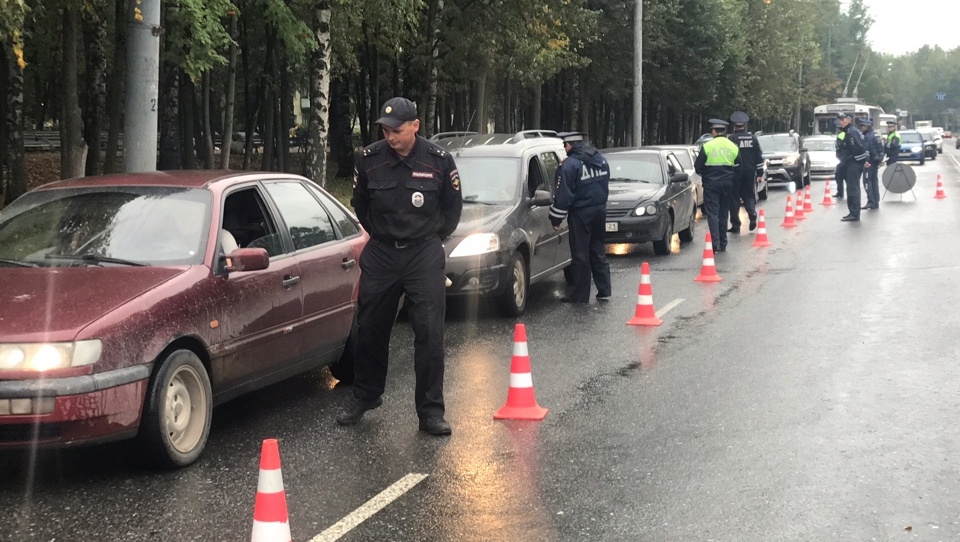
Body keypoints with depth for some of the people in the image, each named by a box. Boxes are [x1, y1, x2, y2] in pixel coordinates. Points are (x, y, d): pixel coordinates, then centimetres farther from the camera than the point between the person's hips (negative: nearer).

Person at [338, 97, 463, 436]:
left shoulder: (438, 160, -8)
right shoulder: (370, 159, -5)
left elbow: (453, 205, 8)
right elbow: (360, 203, 13)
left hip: (424, 255, -2)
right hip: (380, 255, 2)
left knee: (430, 334, -6)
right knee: (370, 330, 11)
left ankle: (431, 411, 1)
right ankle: (364, 396, 30)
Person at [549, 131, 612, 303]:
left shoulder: (569, 165, -16)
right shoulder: (601, 160, 8)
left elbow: (563, 195, -16)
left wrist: (556, 218, -8)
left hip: (580, 213, -7)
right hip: (600, 210, 7)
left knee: (580, 256, 0)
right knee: (597, 252, 14)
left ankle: (580, 294, 4)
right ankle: (604, 291, 14)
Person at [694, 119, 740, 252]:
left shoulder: (707, 146, -9)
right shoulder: (733, 147, 4)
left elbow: (698, 166, -6)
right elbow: (737, 167, 8)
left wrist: (704, 175, 14)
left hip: (711, 182, -4)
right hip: (727, 183, 4)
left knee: (712, 213, -4)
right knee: (723, 213, 13)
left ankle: (716, 243, -17)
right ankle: (723, 243, 17)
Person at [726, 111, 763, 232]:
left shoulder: (731, 138, -7)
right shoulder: (752, 138, 5)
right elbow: (759, 156, 7)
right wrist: (760, 172, 12)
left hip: (736, 172, -3)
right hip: (750, 171, 3)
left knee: (734, 198, 3)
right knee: (749, 195, 15)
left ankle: (735, 225, 3)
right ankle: (752, 215, -10)